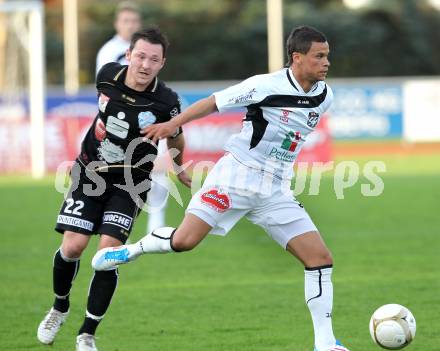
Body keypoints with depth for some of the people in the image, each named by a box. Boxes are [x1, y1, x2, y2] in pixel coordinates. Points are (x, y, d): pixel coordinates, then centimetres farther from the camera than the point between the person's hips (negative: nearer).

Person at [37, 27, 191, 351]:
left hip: (129, 182, -2)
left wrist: (179, 168, 20)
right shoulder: (108, 75, -10)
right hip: (90, 173, 2)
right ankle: (60, 307, 23)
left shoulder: (166, 101, -19)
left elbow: (175, 139, 3)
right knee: (73, 247, -7)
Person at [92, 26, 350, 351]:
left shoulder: (325, 97, 3)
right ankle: (133, 249, 14)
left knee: (321, 258, -5)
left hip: (275, 192, 5)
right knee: (183, 240, -18)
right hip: (235, 177, -5)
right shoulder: (267, 86, -14)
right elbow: (214, 102, -5)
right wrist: (173, 124, -5)